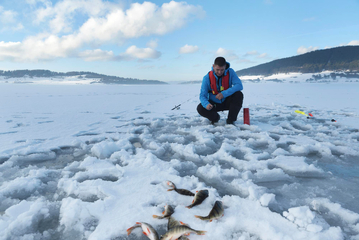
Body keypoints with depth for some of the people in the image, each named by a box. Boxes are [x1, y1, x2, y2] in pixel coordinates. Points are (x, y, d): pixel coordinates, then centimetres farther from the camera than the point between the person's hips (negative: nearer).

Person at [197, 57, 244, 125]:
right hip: (214, 104, 0)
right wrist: (206, 104, -42)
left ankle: (230, 120, -13)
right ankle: (215, 117, 7)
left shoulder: (230, 72, -14)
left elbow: (239, 85, -24)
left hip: (227, 102, 0)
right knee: (200, 108, -26)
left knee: (238, 94, -28)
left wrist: (224, 94, -37)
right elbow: (202, 95, -18)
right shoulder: (207, 78, -17)